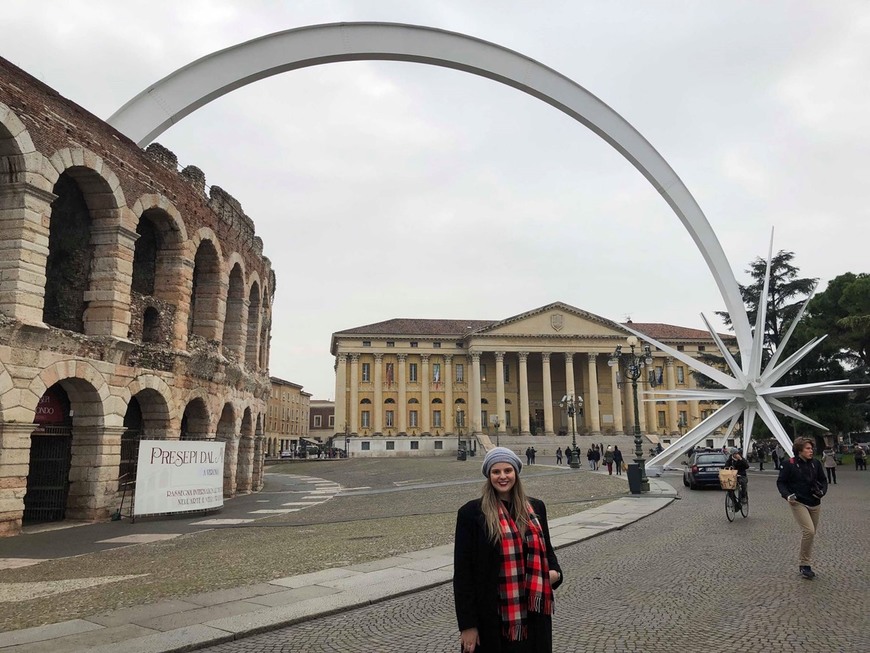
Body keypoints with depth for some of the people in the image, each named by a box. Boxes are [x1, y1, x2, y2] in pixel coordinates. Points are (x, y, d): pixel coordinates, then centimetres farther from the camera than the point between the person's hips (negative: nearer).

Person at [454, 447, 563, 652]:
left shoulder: (535, 508, 5)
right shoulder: (471, 513, -10)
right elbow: (463, 571, -9)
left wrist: (555, 572, -4)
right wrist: (467, 624, -11)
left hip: (532, 612, 4)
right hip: (492, 616, -4)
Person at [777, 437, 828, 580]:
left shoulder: (816, 464, 4)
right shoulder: (789, 464, -10)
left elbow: (823, 480, 15)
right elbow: (780, 482, -3)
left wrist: (822, 491, -4)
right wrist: (787, 495, -18)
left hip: (815, 503, 6)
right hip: (798, 503, -6)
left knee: (812, 533, 11)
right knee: (808, 531, -19)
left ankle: (804, 564, 27)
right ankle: (805, 565, -4)